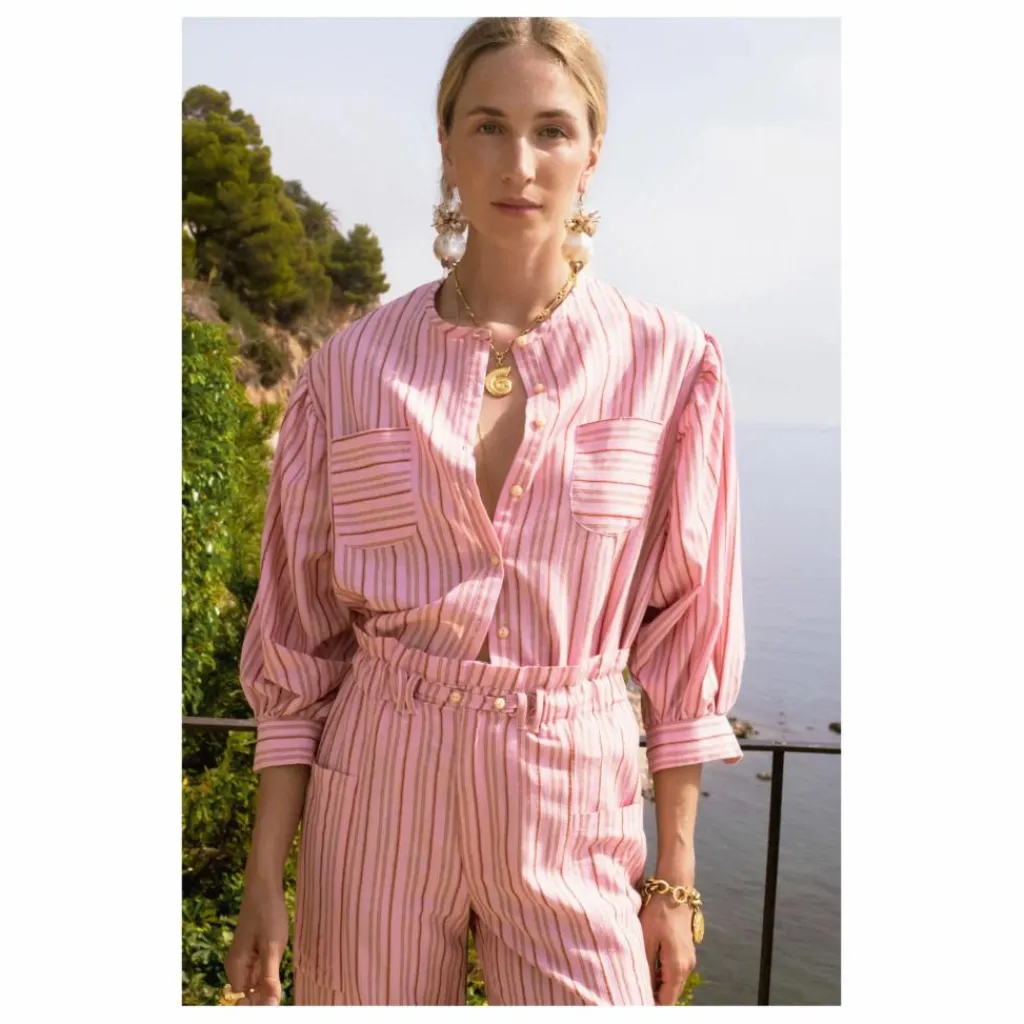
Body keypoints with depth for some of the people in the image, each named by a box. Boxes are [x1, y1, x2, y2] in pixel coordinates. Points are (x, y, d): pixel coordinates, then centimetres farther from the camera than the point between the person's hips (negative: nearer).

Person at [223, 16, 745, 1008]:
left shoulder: (666, 363, -4)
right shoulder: (354, 366, -2)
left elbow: (684, 632, 2)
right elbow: (298, 641, 2)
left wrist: (675, 878, 3)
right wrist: (264, 880, 2)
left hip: (570, 799, 0)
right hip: (377, 786, 1)